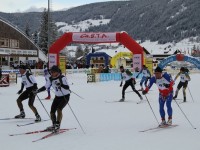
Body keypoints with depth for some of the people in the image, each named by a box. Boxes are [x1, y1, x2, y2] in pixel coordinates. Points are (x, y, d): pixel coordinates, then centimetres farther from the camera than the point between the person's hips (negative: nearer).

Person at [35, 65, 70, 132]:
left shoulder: (62, 78, -21)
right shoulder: (51, 79, -4)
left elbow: (67, 87, -29)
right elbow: (45, 87, 4)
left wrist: (61, 85, -45)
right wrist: (38, 90, -8)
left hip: (65, 96, -6)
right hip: (57, 96, 6)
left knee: (59, 109, -24)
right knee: (52, 111, 1)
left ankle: (58, 125, -16)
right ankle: (54, 125, 20)